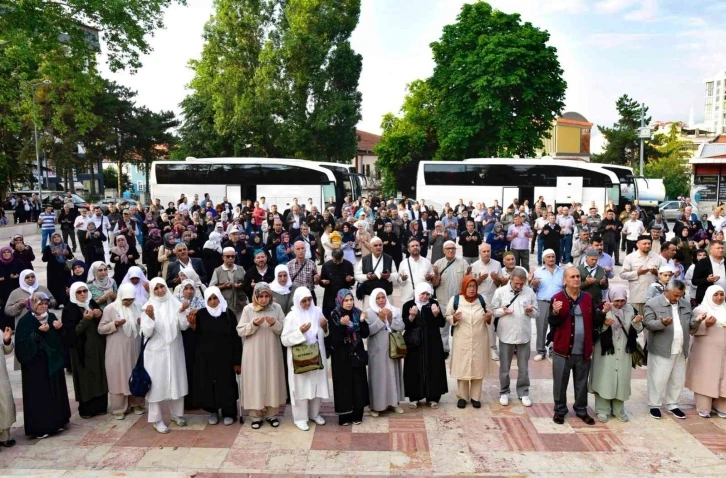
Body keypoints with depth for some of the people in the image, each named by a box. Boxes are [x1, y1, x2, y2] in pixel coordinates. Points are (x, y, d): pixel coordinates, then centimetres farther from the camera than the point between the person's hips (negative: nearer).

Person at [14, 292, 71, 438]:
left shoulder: (51, 317, 6)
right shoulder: (25, 321, -9)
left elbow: (61, 338, 10)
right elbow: (22, 343, -17)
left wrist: (59, 329, -10)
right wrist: (38, 332, -25)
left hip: (53, 361, 6)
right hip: (35, 364, -5)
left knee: (55, 391, 11)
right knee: (39, 394, -2)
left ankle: (56, 422, 23)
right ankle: (39, 427, 7)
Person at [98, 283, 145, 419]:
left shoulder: (137, 307, 5)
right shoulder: (110, 309, -7)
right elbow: (101, 329, -6)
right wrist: (114, 324, -22)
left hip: (134, 349, 4)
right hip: (117, 351, -4)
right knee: (118, 378, 2)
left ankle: (136, 404, 26)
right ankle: (119, 409, 13)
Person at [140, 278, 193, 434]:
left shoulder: (175, 304, -2)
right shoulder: (148, 307, -7)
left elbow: (184, 326, -3)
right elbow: (146, 333, -11)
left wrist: (182, 312, -19)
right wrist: (150, 317, -26)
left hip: (174, 350, 3)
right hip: (156, 351, -3)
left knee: (177, 381, 12)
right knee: (157, 383, 2)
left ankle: (177, 414, 28)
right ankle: (156, 419, 13)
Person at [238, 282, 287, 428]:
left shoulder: (277, 307, -2)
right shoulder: (248, 309, -5)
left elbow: (284, 329, -1)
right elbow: (240, 331, -5)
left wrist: (274, 324, -20)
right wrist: (254, 324, -20)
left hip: (271, 352, 1)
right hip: (253, 353, -1)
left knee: (272, 381, 8)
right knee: (255, 382, 3)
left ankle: (272, 414, 23)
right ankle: (256, 415, 17)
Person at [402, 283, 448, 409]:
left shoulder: (434, 304, 2)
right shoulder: (408, 305, -2)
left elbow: (442, 323, -1)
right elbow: (404, 324, -7)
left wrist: (437, 314, -19)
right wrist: (411, 316, -24)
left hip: (432, 343, 1)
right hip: (414, 344, -1)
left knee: (433, 369, 4)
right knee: (414, 370, 3)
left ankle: (433, 397, 15)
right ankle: (414, 397, 13)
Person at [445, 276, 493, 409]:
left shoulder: (481, 299, 2)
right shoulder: (455, 299, -7)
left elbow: (488, 318, 14)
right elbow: (447, 317, 1)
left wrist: (488, 317, -9)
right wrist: (454, 318, -20)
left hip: (479, 340, 2)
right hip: (462, 340, -2)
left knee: (478, 368, 8)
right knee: (462, 368, 4)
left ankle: (476, 397, 22)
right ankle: (462, 397, 20)